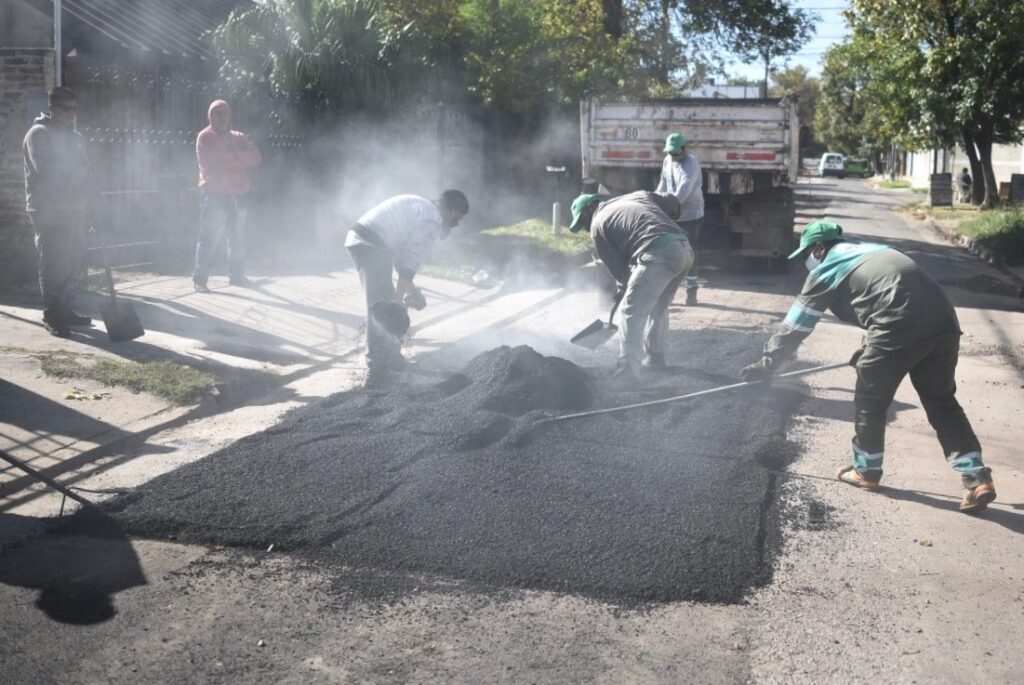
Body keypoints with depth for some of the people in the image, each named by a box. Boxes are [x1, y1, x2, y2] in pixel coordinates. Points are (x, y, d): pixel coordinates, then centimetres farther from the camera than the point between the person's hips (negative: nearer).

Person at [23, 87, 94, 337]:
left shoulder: (75, 137, 17)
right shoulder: (39, 134, -6)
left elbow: (83, 173, 16)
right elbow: (46, 170, -19)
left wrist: (87, 208, 10)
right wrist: (71, 171, -5)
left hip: (74, 212, 7)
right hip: (48, 213, -7)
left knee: (74, 263, 9)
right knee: (53, 265, -5)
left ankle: (66, 310, 20)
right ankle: (52, 316, 1)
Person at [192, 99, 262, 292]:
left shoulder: (238, 137, 18)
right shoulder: (206, 137, -3)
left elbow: (256, 157, 3)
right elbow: (223, 160, -16)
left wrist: (236, 156, -10)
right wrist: (244, 157, -3)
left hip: (238, 195, 7)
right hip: (215, 196, -7)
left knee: (238, 239, 12)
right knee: (210, 239, -9)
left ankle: (236, 275, 22)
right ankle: (200, 278, -5)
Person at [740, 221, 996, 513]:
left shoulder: (826, 270, 11)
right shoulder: (871, 251, 31)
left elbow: (795, 325, 15)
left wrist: (768, 364, 25)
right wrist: (870, 347, 50)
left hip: (902, 326, -7)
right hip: (943, 319, 7)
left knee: (870, 401, 13)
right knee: (941, 401, 16)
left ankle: (866, 471, 27)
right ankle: (978, 479, 9)